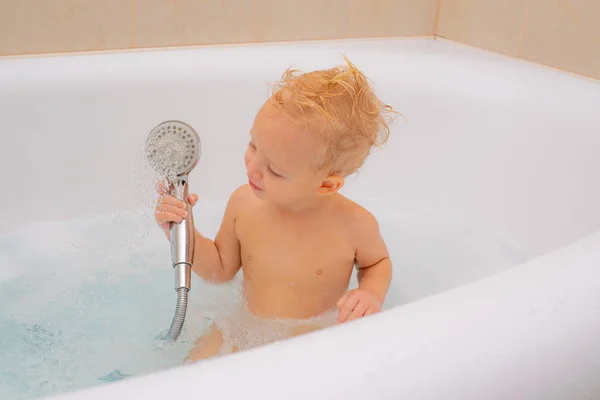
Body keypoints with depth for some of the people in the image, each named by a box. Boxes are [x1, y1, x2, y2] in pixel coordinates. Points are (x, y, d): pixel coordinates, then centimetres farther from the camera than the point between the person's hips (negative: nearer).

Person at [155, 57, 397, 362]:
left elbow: (378, 262, 7)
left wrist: (372, 294, -15)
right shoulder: (244, 203, -9)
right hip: (245, 334, 3)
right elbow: (220, 269, 6)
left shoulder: (355, 225, -18)